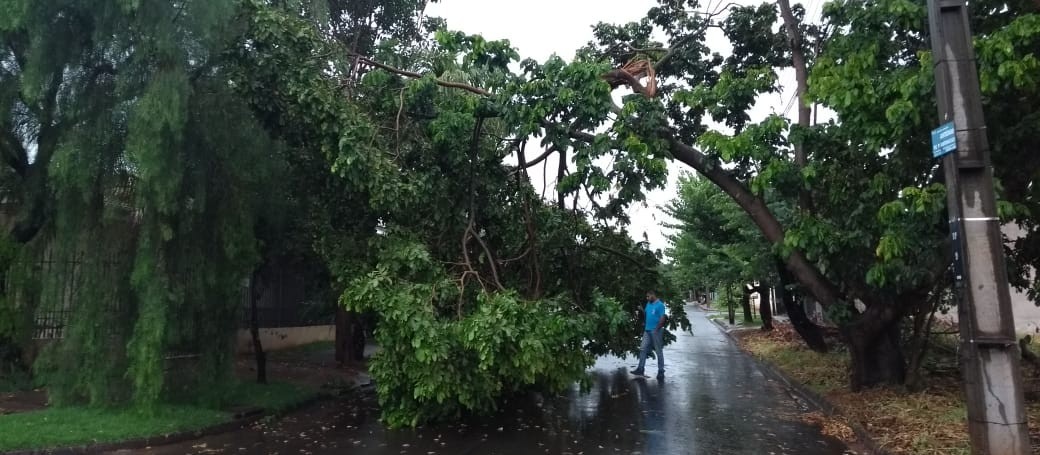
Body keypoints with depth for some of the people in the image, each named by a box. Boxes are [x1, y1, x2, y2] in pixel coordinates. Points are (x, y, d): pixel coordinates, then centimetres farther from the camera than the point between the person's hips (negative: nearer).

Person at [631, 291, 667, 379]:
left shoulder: (660, 305, -11)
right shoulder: (648, 304, 13)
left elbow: (662, 318, -16)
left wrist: (657, 329, -18)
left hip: (655, 331, -8)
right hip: (647, 330, 8)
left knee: (658, 351, 2)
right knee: (642, 349, 4)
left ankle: (661, 371, 11)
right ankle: (640, 369, 8)